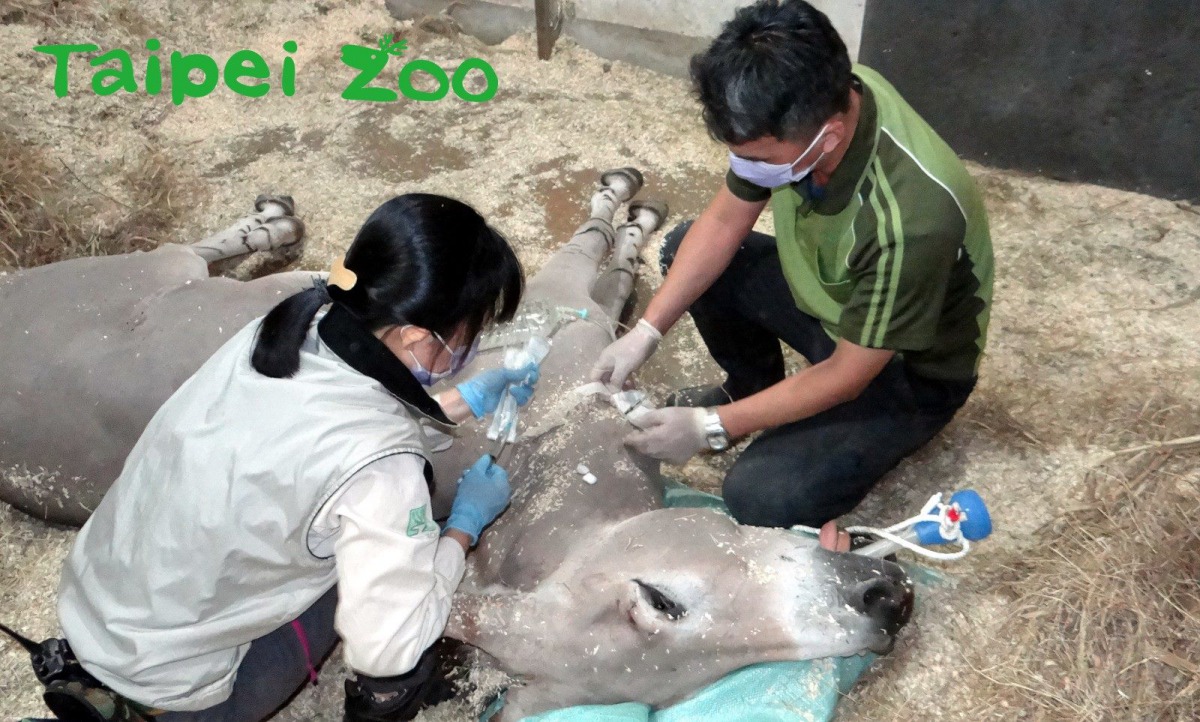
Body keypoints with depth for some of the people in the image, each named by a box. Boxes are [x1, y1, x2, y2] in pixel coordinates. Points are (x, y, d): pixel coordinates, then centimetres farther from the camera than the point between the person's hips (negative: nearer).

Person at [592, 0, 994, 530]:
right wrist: (646, 332, -14)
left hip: (909, 368, -6)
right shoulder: (810, 102, -21)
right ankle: (752, 385, 18)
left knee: (758, 497, -22)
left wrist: (711, 426, -23)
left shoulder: (910, 216, -40)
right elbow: (724, 222, -7)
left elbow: (847, 376, -27)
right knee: (684, 247, 0)